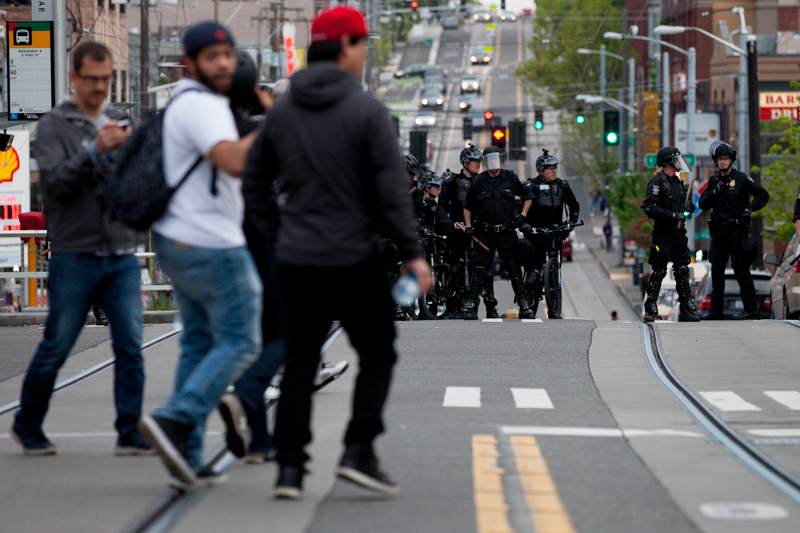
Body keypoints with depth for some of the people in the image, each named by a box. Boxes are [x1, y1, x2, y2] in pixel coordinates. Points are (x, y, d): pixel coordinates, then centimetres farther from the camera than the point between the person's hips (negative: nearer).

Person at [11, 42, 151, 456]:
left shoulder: (120, 123, 15)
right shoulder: (54, 126, 0)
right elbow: (56, 181, -13)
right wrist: (95, 150, -23)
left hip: (122, 255, 4)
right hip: (74, 256, -4)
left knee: (130, 347, -4)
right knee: (55, 348, 2)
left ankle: (130, 433, 0)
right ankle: (27, 426, 19)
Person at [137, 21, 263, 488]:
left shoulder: (186, 103, 16)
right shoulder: (201, 106, -16)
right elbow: (234, 162, -31)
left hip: (180, 241, 10)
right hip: (211, 244, -10)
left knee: (199, 344, 12)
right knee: (239, 343, -4)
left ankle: (186, 455, 10)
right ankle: (175, 420, -16)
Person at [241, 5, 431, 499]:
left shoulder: (282, 112, 7)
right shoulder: (366, 110, -9)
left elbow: (255, 181, 12)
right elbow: (392, 189, -13)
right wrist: (412, 252, -10)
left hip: (297, 260, 5)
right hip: (355, 259, -5)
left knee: (300, 365, 9)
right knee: (377, 355, 9)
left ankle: (290, 467, 4)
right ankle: (359, 451, -3)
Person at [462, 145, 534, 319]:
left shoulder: (511, 178, 4)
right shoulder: (478, 181, 4)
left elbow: (527, 196, 17)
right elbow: (468, 206, 15)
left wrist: (522, 215, 6)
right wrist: (468, 226, 5)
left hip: (507, 233, 0)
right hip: (485, 233, 0)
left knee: (514, 268, -2)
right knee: (479, 269, -3)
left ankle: (524, 305, 3)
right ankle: (470, 305, 4)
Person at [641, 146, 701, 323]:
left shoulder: (678, 181, 16)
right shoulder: (657, 182, -10)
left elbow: (687, 202, 24)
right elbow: (650, 208, -19)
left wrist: (689, 205, -1)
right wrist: (673, 215, -21)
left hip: (679, 233, 7)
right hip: (663, 234, -7)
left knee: (682, 271, 7)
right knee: (659, 272, -5)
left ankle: (687, 309, 9)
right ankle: (650, 310, 3)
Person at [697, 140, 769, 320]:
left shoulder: (741, 179, -2)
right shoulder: (713, 180, 12)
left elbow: (763, 195, 2)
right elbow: (702, 204, 8)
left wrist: (751, 207, -13)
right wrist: (714, 192, -9)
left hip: (737, 230, -5)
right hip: (719, 231, 5)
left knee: (741, 270, -6)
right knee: (716, 270, 6)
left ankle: (751, 310, -4)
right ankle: (716, 310, 12)